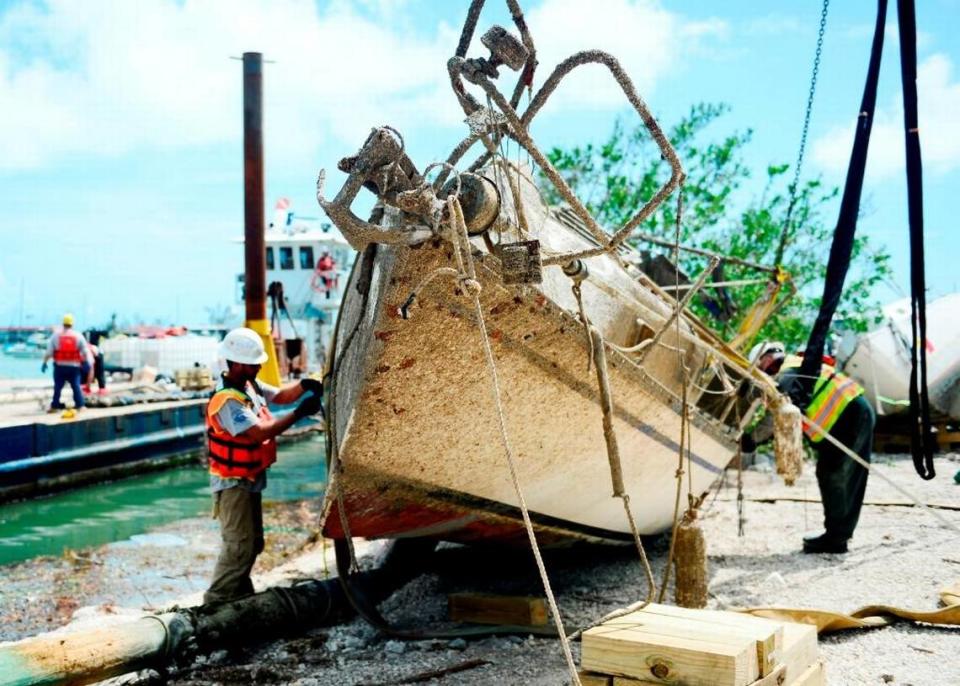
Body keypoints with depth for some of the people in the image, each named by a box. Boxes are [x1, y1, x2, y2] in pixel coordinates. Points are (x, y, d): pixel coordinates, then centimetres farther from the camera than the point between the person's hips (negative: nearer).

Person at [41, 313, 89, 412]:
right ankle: (79, 405, 5)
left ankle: (55, 406, 9)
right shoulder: (78, 336, 0)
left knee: (58, 386, 7)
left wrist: (44, 362, 6)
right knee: (76, 386, 6)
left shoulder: (56, 335, 0)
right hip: (74, 366, 0)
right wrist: (85, 362, 13)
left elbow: (49, 351, -2)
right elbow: (85, 352, 1)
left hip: (60, 366, 0)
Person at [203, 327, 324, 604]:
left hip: (250, 480, 10)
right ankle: (217, 602, -1)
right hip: (233, 483, -10)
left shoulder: (249, 385, 2)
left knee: (253, 543, 18)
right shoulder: (227, 401, -26)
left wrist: (302, 386, -8)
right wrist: (299, 413, -30)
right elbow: (259, 433, -32)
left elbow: (279, 395, 13)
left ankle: (241, 595, 30)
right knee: (239, 547, -9)